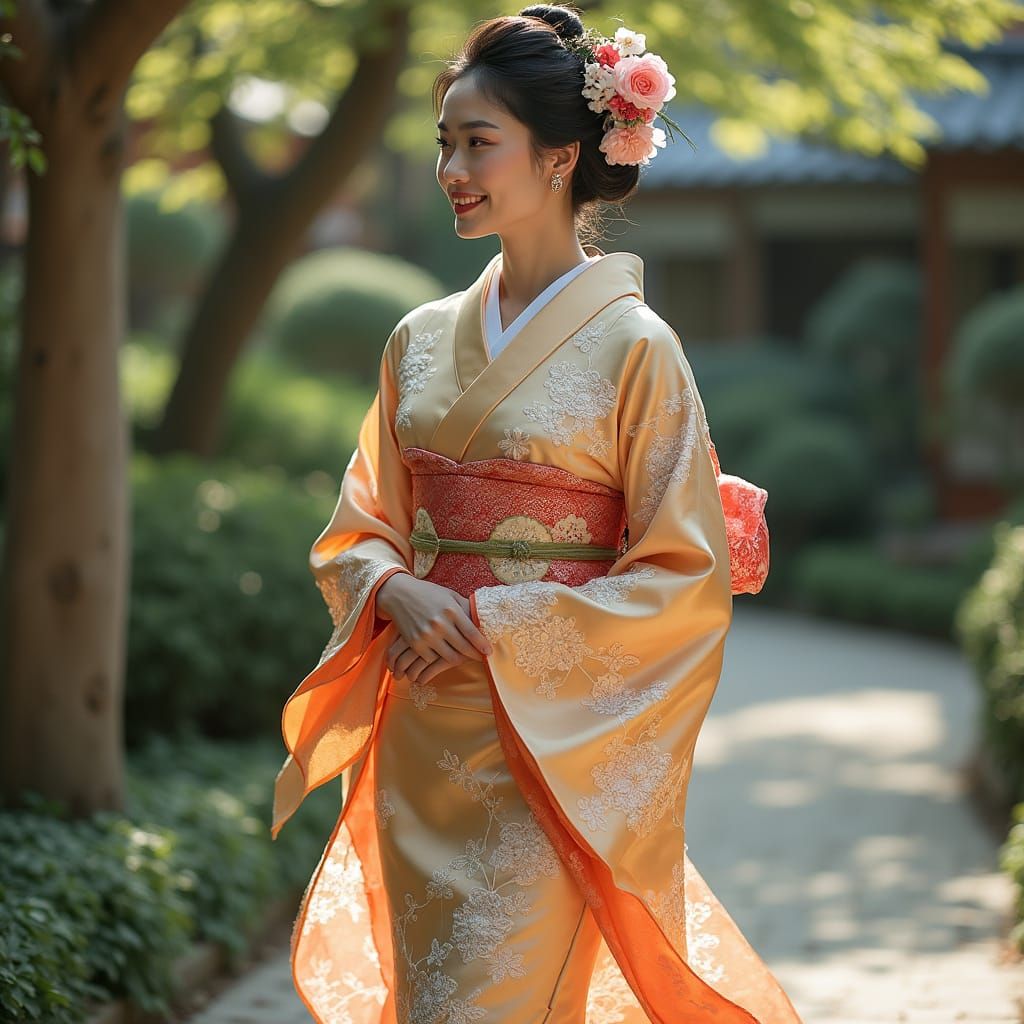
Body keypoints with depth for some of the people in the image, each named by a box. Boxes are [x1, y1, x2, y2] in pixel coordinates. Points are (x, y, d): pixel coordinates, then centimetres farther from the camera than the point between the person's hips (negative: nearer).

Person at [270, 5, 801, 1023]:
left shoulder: (634, 347, -8)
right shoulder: (422, 340, 8)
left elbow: (686, 580, -9)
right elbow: (358, 529, 14)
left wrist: (492, 620, -16)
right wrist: (398, 593, -10)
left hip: (550, 741, -5)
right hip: (420, 737, 6)